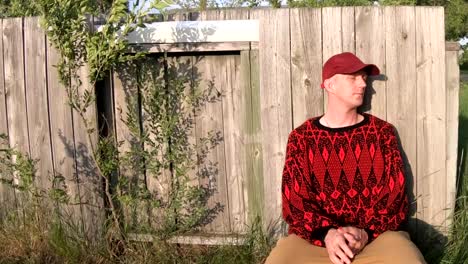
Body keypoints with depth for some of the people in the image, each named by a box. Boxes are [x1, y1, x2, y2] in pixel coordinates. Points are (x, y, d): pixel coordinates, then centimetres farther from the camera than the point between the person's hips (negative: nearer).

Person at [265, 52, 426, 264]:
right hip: (315, 236, 0)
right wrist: (326, 233, -18)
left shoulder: (382, 132, 9)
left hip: (376, 235, 1)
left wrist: (366, 232, -13)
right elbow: (295, 200, 0)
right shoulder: (301, 136, 6)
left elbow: (395, 195, 4)